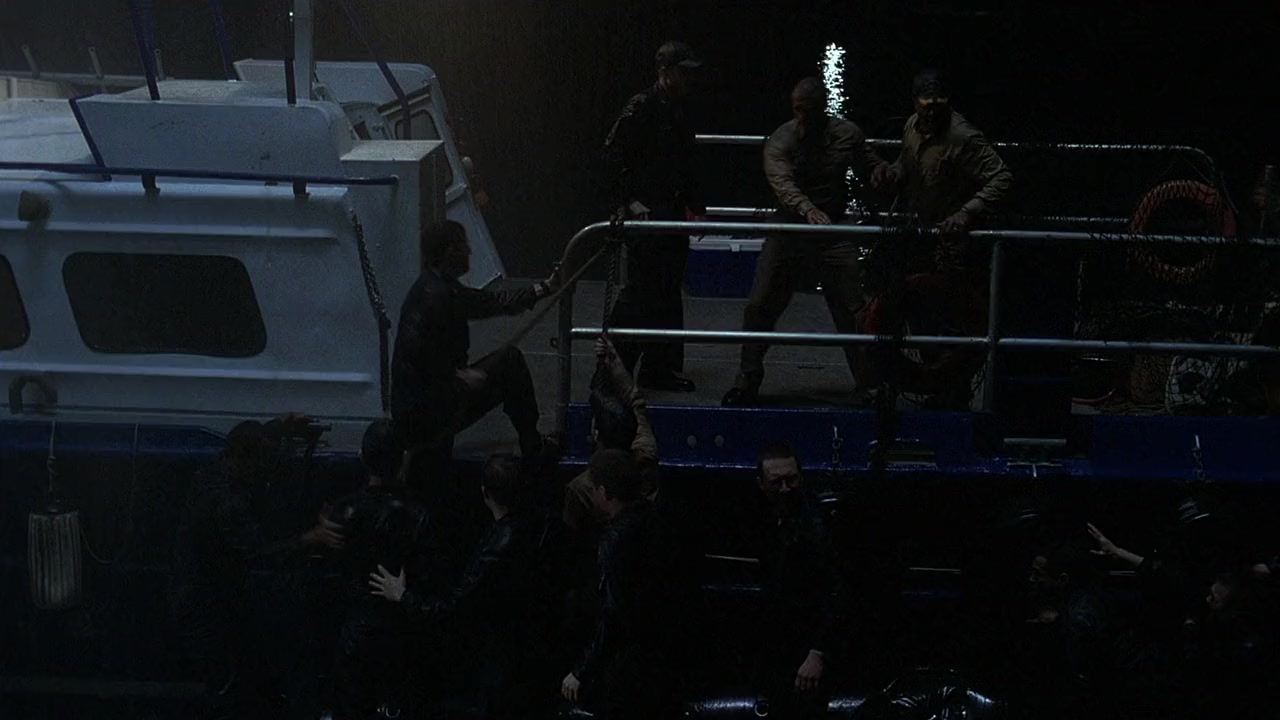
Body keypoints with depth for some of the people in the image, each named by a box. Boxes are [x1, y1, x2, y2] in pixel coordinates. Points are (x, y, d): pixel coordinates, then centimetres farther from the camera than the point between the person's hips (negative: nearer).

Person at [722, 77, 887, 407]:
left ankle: (868, 384, 11)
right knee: (760, 306, -3)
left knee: (852, 311, -1)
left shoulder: (847, 135, -3)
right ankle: (747, 384, 9)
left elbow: (877, 171, 13)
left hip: (834, 231, 1)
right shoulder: (780, 141, -12)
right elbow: (782, 183, -31)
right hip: (790, 228, -1)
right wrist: (808, 210, -49)